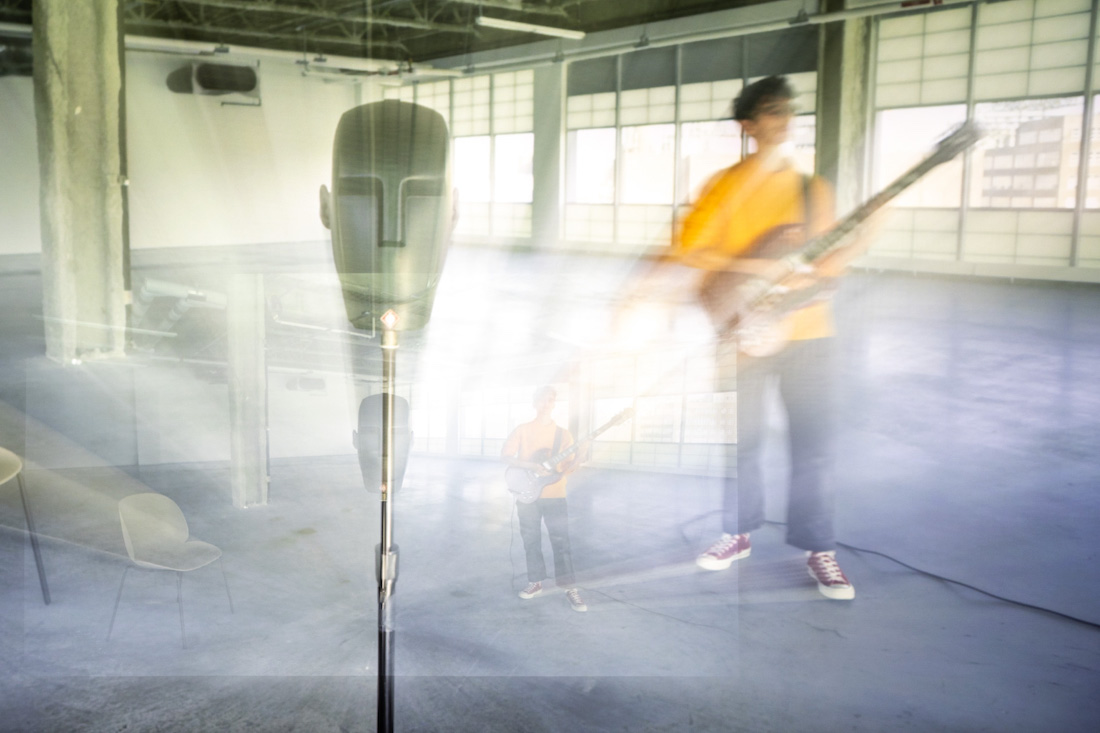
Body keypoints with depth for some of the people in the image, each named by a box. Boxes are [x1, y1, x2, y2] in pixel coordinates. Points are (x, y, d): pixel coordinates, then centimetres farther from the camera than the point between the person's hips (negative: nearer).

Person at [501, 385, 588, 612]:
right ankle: (536, 583, 21)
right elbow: (505, 455, -5)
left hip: (554, 496, 0)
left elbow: (568, 468, 6)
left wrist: (577, 459, -17)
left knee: (561, 542, -5)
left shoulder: (562, 434, 5)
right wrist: (532, 466, -17)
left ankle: (570, 589, -1)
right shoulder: (523, 430, 2)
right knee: (531, 541, 8)